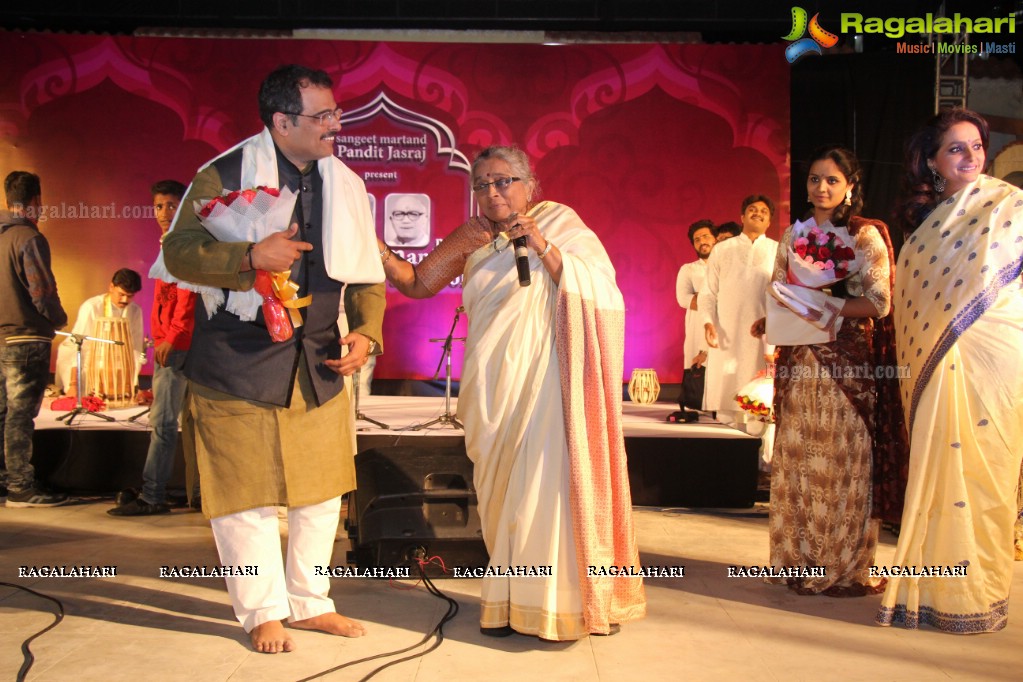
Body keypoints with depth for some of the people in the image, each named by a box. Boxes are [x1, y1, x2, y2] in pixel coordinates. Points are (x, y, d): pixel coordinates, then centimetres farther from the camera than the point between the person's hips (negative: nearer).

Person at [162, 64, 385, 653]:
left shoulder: (346, 186, 8)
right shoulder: (223, 176, -7)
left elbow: (367, 270, 10)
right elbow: (179, 251, -10)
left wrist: (366, 332, -5)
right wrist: (250, 258, -25)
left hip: (320, 367, 5)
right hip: (240, 367, -5)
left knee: (323, 490, 11)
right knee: (247, 493, 2)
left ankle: (310, 603, 29)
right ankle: (264, 614, 21)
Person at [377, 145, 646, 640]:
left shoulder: (557, 221, 2)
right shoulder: (474, 237, 11)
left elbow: (599, 288, -8)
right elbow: (417, 283, 8)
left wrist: (543, 248, -18)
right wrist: (375, 249, -7)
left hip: (545, 381, -4)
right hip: (495, 389, 4)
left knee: (546, 483, -9)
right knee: (503, 490, 6)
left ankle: (558, 600, 4)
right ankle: (510, 602, 18)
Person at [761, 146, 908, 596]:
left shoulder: (866, 236, -1)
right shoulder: (794, 235, 13)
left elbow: (878, 303, -8)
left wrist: (824, 305, -18)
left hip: (848, 362, -4)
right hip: (799, 360, 4)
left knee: (844, 461, -1)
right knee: (797, 458, 5)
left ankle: (848, 567, 10)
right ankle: (802, 559, 16)